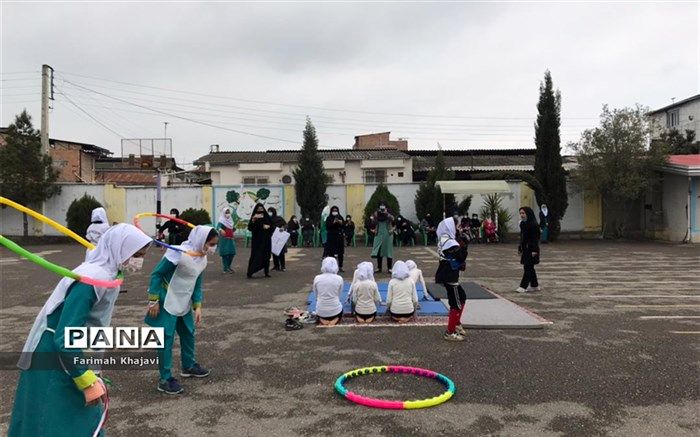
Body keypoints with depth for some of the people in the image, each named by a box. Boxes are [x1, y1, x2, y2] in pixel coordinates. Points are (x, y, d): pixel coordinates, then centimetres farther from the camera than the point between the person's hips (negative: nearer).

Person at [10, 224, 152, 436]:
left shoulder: (104, 274, 5)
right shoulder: (91, 280, -26)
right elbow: (65, 338, -27)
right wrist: (88, 382, -22)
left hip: (68, 357, 9)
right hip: (54, 362, -9)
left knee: (85, 419, 16)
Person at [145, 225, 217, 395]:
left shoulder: (202, 260, -1)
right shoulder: (178, 253, -26)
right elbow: (157, 274, -20)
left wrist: (197, 307, 5)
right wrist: (153, 301, -18)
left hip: (184, 303, 8)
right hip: (167, 303, -8)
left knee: (188, 333, 19)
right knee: (167, 339, -2)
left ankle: (189, 366, 39)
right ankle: (165, 379, 8)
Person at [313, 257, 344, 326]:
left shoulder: (317, 278, -8)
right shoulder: (339, 279, -11)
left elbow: (316, 295, 3)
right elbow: (339, 295, 1)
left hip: (321, 311, 2)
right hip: (335, 310, -2)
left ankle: (322, 320, 8)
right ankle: (335, 319, 4)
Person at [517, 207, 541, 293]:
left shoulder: (533, 224, -14)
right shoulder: (522, 224, 11)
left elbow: (536, 238, -17)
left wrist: (534, 250, -21)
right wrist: (520, 248, 17)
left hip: (531, 249, -9)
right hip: (525, 249, 9)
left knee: (527, 267, -7)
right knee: (529, 267, 13)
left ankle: (523, 286, -6)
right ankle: (535, 286, 21)